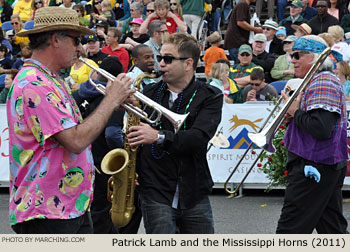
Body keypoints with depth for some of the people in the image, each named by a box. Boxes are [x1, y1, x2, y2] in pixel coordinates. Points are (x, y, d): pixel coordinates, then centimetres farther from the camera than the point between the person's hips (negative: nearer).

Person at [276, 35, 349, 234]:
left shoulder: (323, 83, -16)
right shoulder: (318, 81, 19)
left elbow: (321, 128, -28)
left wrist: (296, 112, -12)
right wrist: (294, 115, 8)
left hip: (313, 167, -11)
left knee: (290, 230, -8)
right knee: (332, 228, 11)